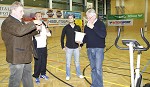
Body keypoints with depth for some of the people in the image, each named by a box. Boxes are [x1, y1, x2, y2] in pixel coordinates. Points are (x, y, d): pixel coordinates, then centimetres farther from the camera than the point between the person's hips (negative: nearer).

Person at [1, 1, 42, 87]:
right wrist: (33, 23, -26)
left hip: (26, 56, 9)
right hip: (16, 57, -9)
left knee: (28, 78, 20)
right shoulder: (8, 22, -14)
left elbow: (27, 34, 24)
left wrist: (36, 30, 4)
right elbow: (19, 31, -33)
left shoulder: (21, 21, 16)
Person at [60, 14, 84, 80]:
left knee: (77, 62, 13)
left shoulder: (78, 27, 1)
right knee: (68, 63, 7)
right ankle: (68, 75, 23)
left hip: (76, 47, 2)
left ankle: (78, 74, 30)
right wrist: (63, 46, -2)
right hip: (68, 48, -1)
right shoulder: (66, 28, -4)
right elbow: (62, 37, 1)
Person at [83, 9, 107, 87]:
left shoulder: (100, 24, -6)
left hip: (99, 49, -5)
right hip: (89, 49, 5)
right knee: (93, 68, 13)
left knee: (98, 69, -6)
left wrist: (93, 27, -24)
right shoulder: (86, 26, 10)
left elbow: (103, 35, -21)